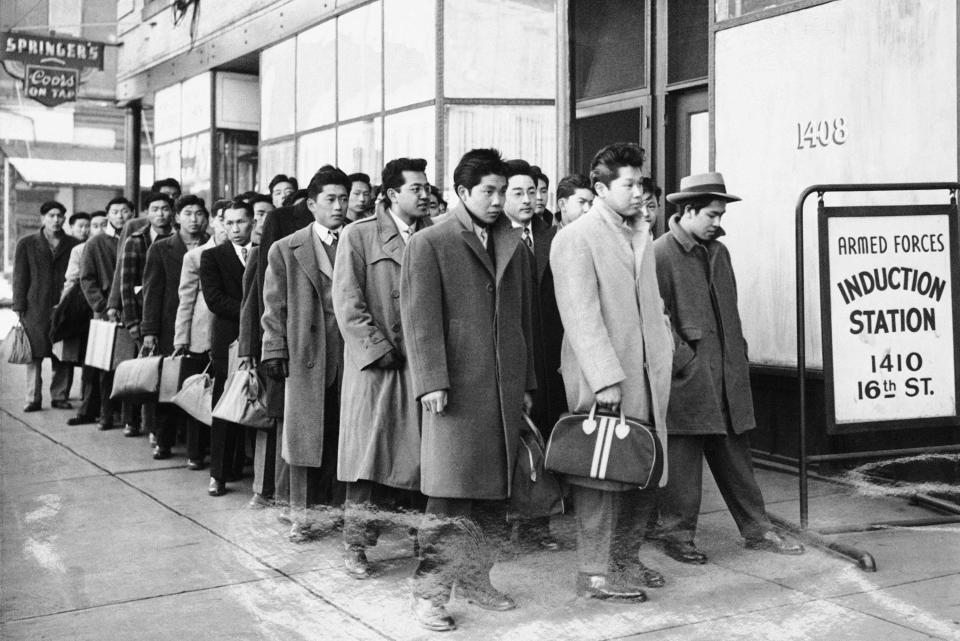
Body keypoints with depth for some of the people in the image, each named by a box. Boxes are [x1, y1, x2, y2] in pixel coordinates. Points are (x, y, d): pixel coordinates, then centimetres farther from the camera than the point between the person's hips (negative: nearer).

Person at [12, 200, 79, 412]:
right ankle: (33, 398, 6)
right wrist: (19, 307, 0)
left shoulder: (73, 245, 10)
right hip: (35, 309, -1)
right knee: (34, 355, 0)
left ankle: (59, 396, 10)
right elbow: (20, 278, 7)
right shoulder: (26, 244, 9)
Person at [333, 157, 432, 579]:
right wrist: (380, 350, -10)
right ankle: (356, 546, 7)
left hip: (420, 365, 3)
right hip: (373, 365, -3)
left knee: (405, 458, 3)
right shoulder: (358, 235, 1)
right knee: (367, 457, -2)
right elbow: (348, 303, -4)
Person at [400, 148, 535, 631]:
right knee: (449, 496, -6)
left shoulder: (513, 246, 16)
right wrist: (432, 381, -14)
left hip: (505, 388, 6)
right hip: (457, 390, -6)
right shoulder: (429, 244, -1)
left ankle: (475, 580, 23)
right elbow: (420, 319, -7)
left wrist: (527, 382, 17)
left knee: (492, 496, 10)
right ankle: (429, 593, 4)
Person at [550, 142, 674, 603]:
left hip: (647, 375, 8)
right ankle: (594, 573, 10)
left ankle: (626, 560, 27)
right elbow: (581, 314, -16)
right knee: (603, 474, -1)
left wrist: (665, 353, 13)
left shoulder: (641, 234, 17)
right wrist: (606, 377, -21)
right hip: (603, 379, -8)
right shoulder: (575, 237, -10)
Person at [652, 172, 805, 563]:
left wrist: (738, 355, 14)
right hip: (686, 375, -7)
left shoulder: (719, 251, 15)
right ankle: (677, 534, 13)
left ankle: (757, 530, 21)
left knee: (735, 455, 13)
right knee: (682, 457, 1)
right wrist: (681, 359, -14)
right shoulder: (660, 254, -10)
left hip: (727, 375, 7)